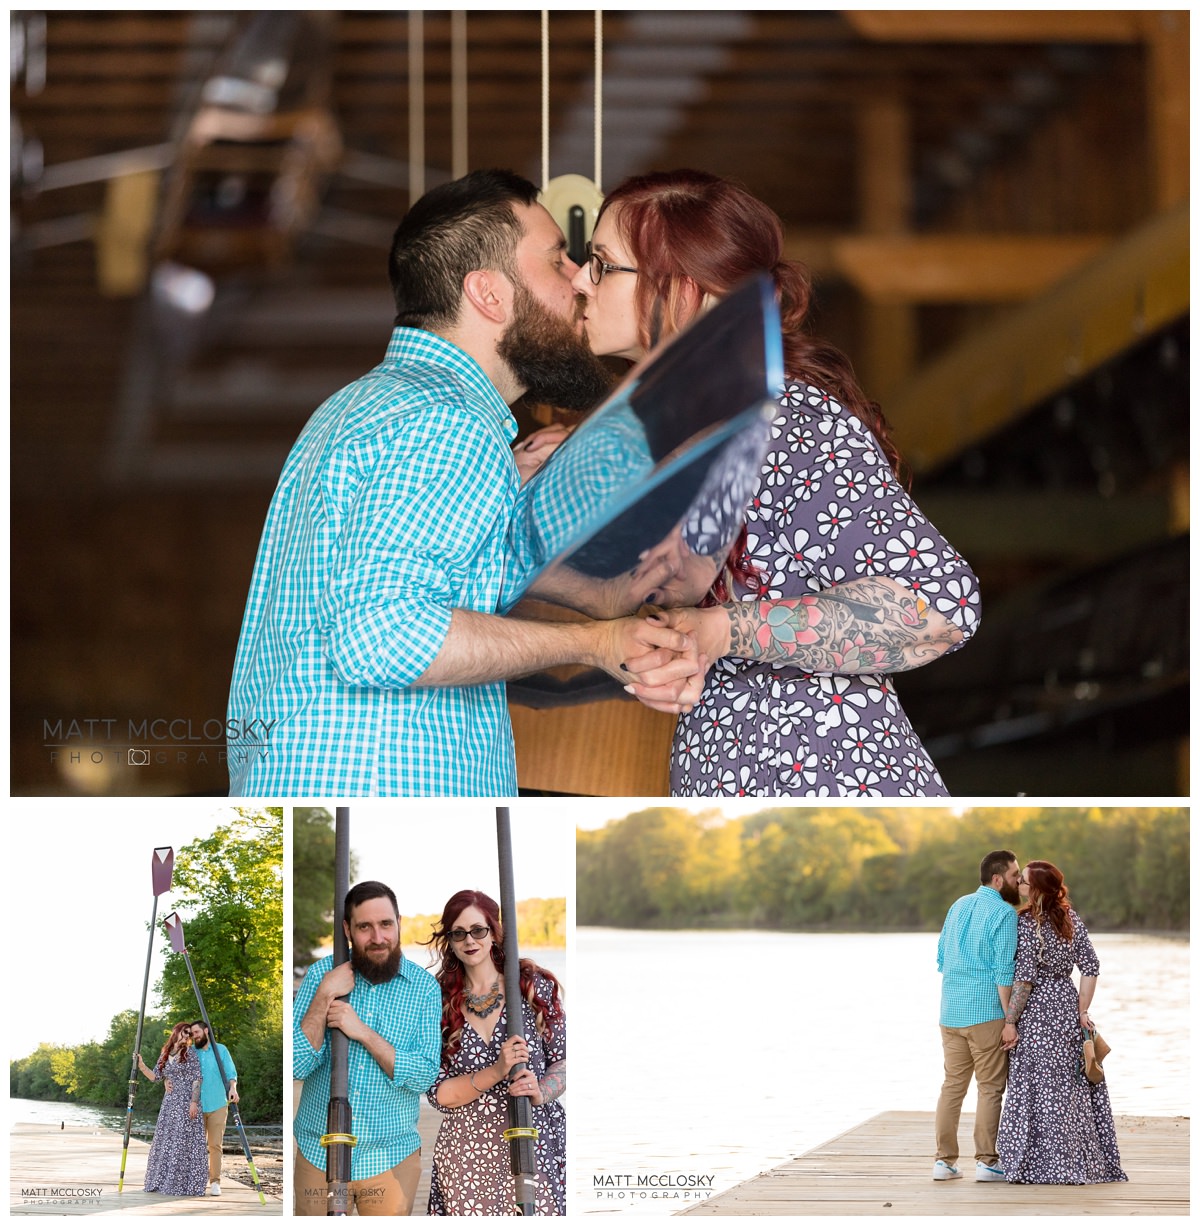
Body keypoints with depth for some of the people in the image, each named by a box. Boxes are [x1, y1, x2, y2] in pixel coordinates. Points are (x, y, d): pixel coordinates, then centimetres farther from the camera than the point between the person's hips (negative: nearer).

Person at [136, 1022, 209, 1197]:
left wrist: (194, 1102, -16)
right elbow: (155, 1076, 13)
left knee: (183, 1142, -7)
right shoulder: (165, 1054, 13)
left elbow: (196, 1080, -8)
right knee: (164, 1141, 7)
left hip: (186, 1102, -6)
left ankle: (183, 1183, -4)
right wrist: (141, 1065, -1)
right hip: (169, 1102, 6)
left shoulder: (189, 1054, -3)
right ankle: (162, 1181, 14)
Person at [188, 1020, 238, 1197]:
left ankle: (215, 1182, -5)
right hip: (196, 1107, 2)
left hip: (217, 1105, -2)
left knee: (215, 1145, -6)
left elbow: (231, 1073, 1)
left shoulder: (220, 1050, 6)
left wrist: (232, 1088, -18)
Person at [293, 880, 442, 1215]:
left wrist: (363, 1033, -21)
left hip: (390, 1157, -1)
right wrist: (325, 996, -19)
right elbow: (296, 1065, -10)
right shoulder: (321, 973, -4)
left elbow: (425, 1077, -13)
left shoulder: (424, 986, -6)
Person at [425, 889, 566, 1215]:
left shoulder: (534, 986, 0)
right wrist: (496, 1072, -18)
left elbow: (563, 1060, 3)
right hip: (466, 1154, 1)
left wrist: (541, 1091, -18)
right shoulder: (440, 1002, 2)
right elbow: (437, 1093, -3)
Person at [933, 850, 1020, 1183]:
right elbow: (1004, 971, -16)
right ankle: (986, 1162, 2)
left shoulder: (959, 906, 13)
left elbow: (942, 958, 17)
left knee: (952, 1085, 9)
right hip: (986, 1013, -7)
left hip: (950, 1013, 7)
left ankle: (945, 1160, 8)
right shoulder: (1004, 913, -10)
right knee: (990, 1088, 1)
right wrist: (1010, 1021, -14)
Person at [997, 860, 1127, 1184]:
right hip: (1067, 1006, 6)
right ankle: (1080, 1163, 14)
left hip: (1038, 1012, -6)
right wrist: (1081, 1010, 6)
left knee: (1037, 1087, -2)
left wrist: (1009, 1022, -10)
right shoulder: (1072, 919, 6)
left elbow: (1025, 978, -15)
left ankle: (1037, 1166, 0)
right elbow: (1090, 967, 5)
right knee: (1072, 1087, 10)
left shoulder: (1027, 923, -13)